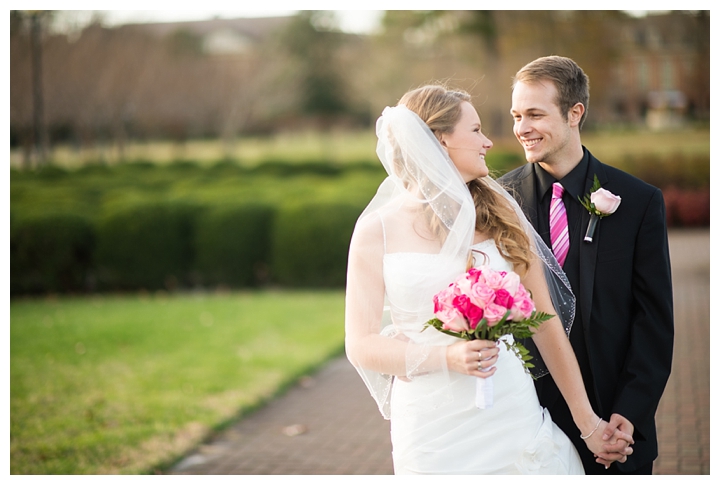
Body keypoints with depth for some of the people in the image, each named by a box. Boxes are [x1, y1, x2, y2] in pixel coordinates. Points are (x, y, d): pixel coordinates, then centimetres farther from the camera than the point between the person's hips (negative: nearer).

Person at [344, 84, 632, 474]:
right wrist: (446, 357, -19)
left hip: (515, 423, 2)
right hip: (434, 437, -2)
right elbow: (361, 344, -4)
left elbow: (545, 322, 6)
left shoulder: (502, 215, 4)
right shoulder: (377, 232, -2)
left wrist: (589, 423, 7)